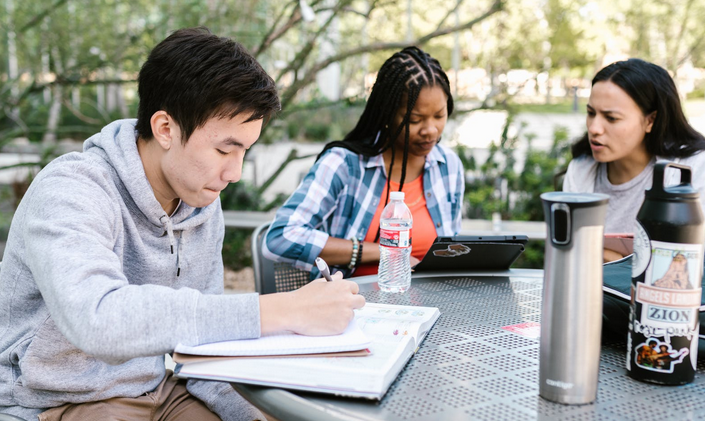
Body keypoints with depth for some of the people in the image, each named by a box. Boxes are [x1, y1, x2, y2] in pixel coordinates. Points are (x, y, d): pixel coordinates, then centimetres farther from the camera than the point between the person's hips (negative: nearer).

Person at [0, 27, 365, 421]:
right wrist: (278, 312, -41)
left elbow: (200, 330, 7)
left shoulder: (204, 205, 0)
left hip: (161, 388, 6)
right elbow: (98, 321, -40)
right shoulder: (69, 193, -22)